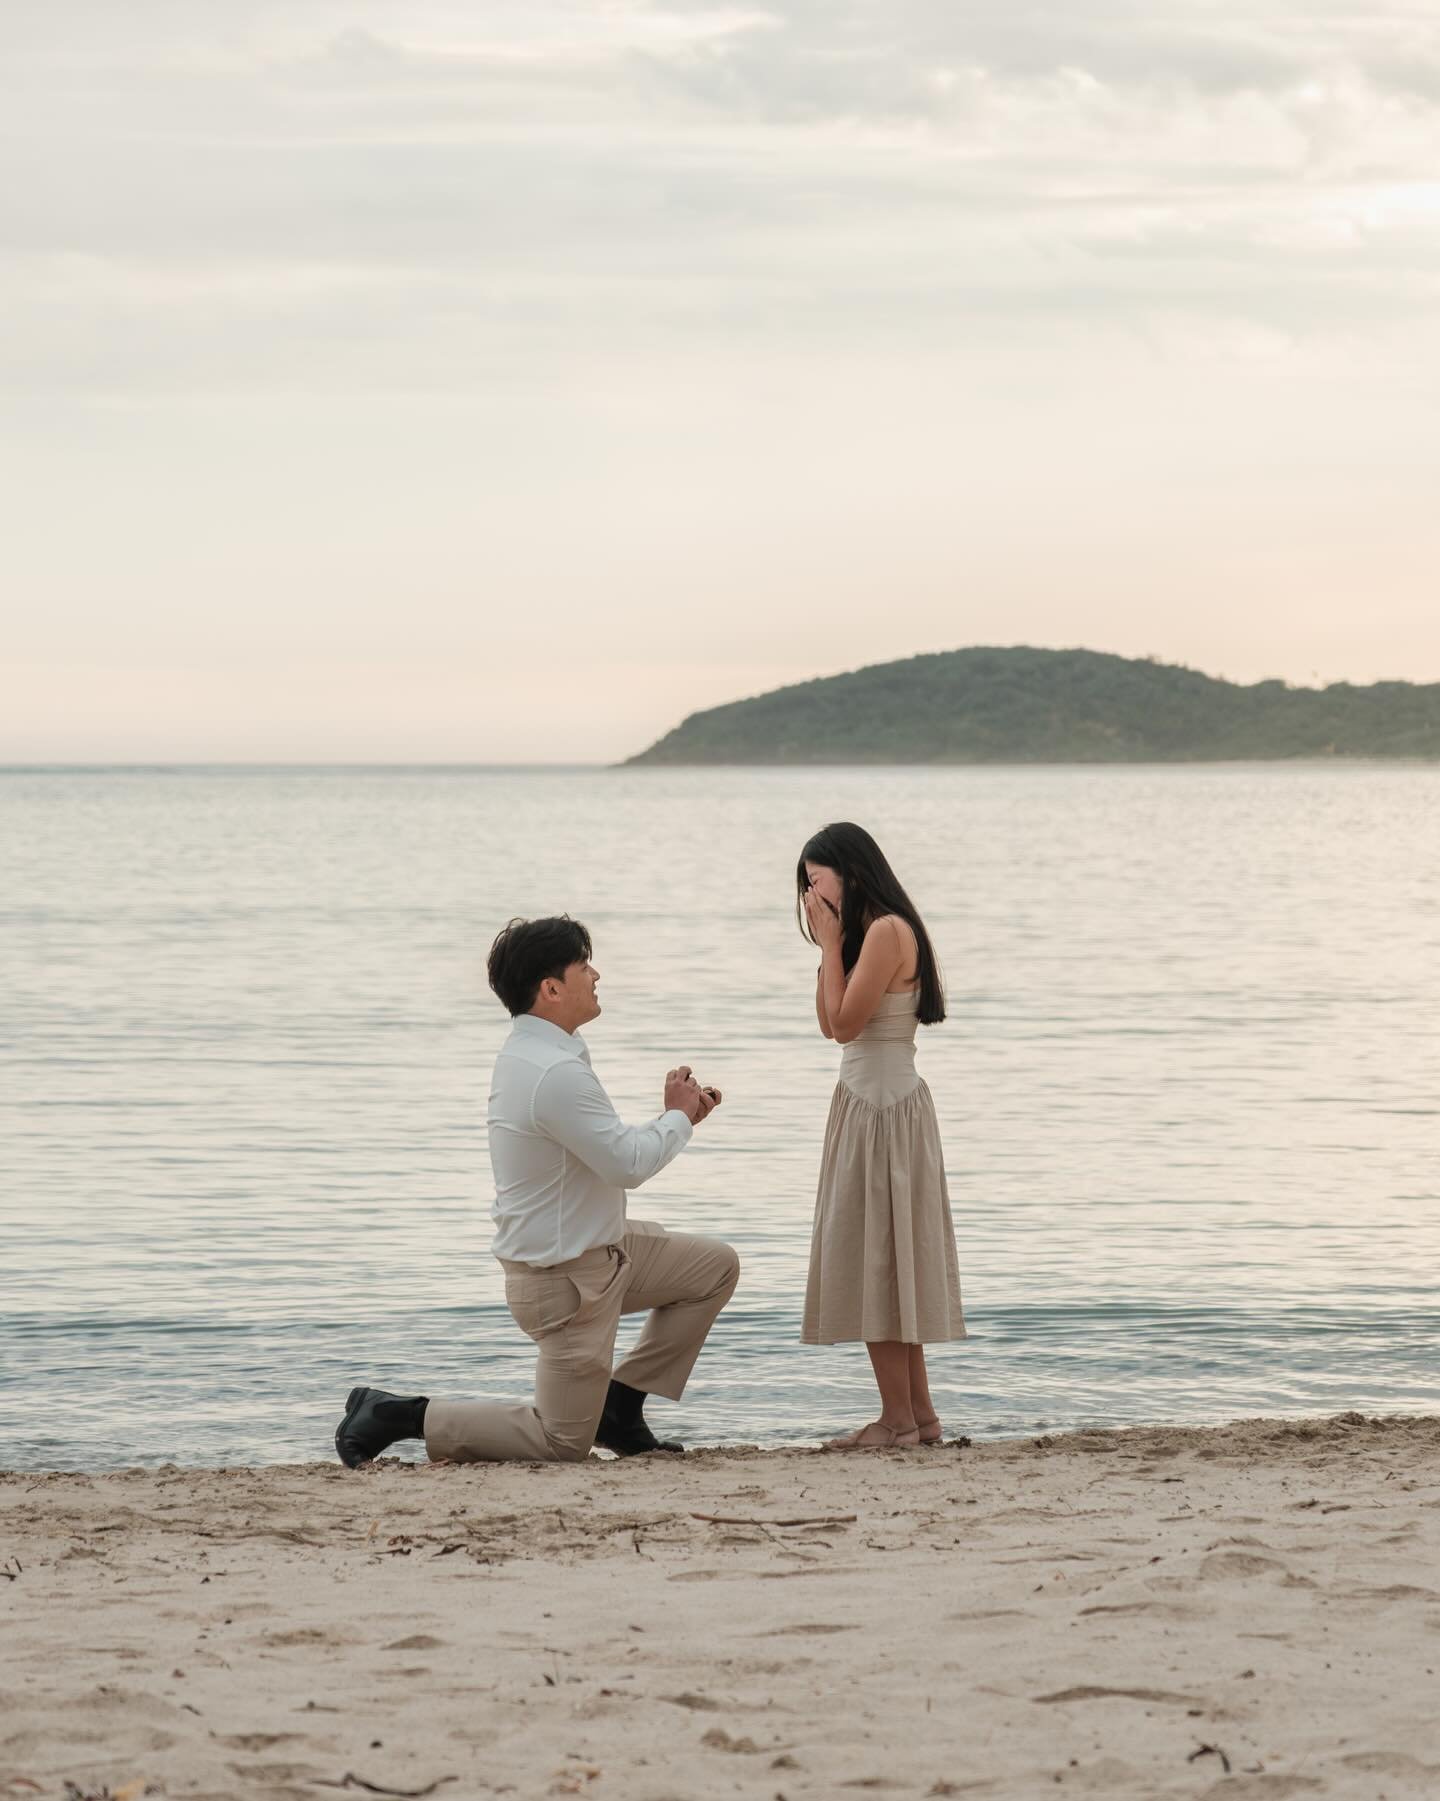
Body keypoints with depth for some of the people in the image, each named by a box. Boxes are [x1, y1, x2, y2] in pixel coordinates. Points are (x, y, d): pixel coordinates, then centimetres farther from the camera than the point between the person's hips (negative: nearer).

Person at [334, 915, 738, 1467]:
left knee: (717, 1268, 16)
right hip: (564, 1278, -10)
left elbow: (607, 1148, 13)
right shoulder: (557, 1074, -28)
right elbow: (628, 1164, -24)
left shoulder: (529, 1053, 5)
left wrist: (677, 1117, 2)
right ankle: (399, 1416, 3)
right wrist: (679, 1117, -6)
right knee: (563, 1443, 0)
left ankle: (619, 1406, 18)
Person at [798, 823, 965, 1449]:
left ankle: (900, 1416, -3)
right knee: (883, 1263, 12)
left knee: (874, 1258, -6)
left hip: (883, 1108, -10)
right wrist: (829, 944, 7)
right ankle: (917, 1414, 16)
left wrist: (831, 943, -12)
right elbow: (829, 1023, 11)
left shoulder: (886, 931, -16)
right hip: (867, 1100, 10)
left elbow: (845, 1022, -19)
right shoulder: (868, 932, 14)